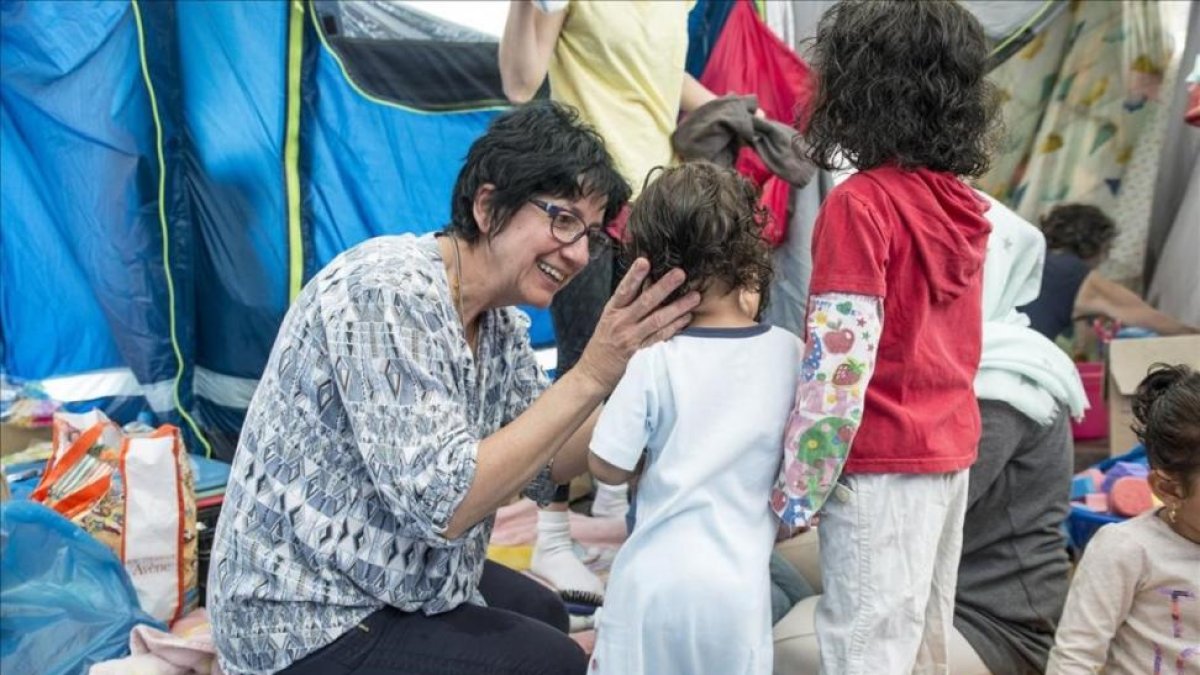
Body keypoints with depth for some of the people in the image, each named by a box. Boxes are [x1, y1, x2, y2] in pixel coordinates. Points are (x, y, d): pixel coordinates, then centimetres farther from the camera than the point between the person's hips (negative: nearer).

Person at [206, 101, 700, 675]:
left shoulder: (499, 320, 1)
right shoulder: (392, 292, -26)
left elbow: (544, 468, 3)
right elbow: (442, 503, -32)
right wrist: (590, 375, -30)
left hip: (380, 583, 9)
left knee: (541, 612, 23)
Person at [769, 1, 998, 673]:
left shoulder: (861, 202, -17)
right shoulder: (964, 203, 6)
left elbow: (841, 363, -22)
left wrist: (795, 495, -15)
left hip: (883, 462, -8)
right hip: (952, 447, 8)